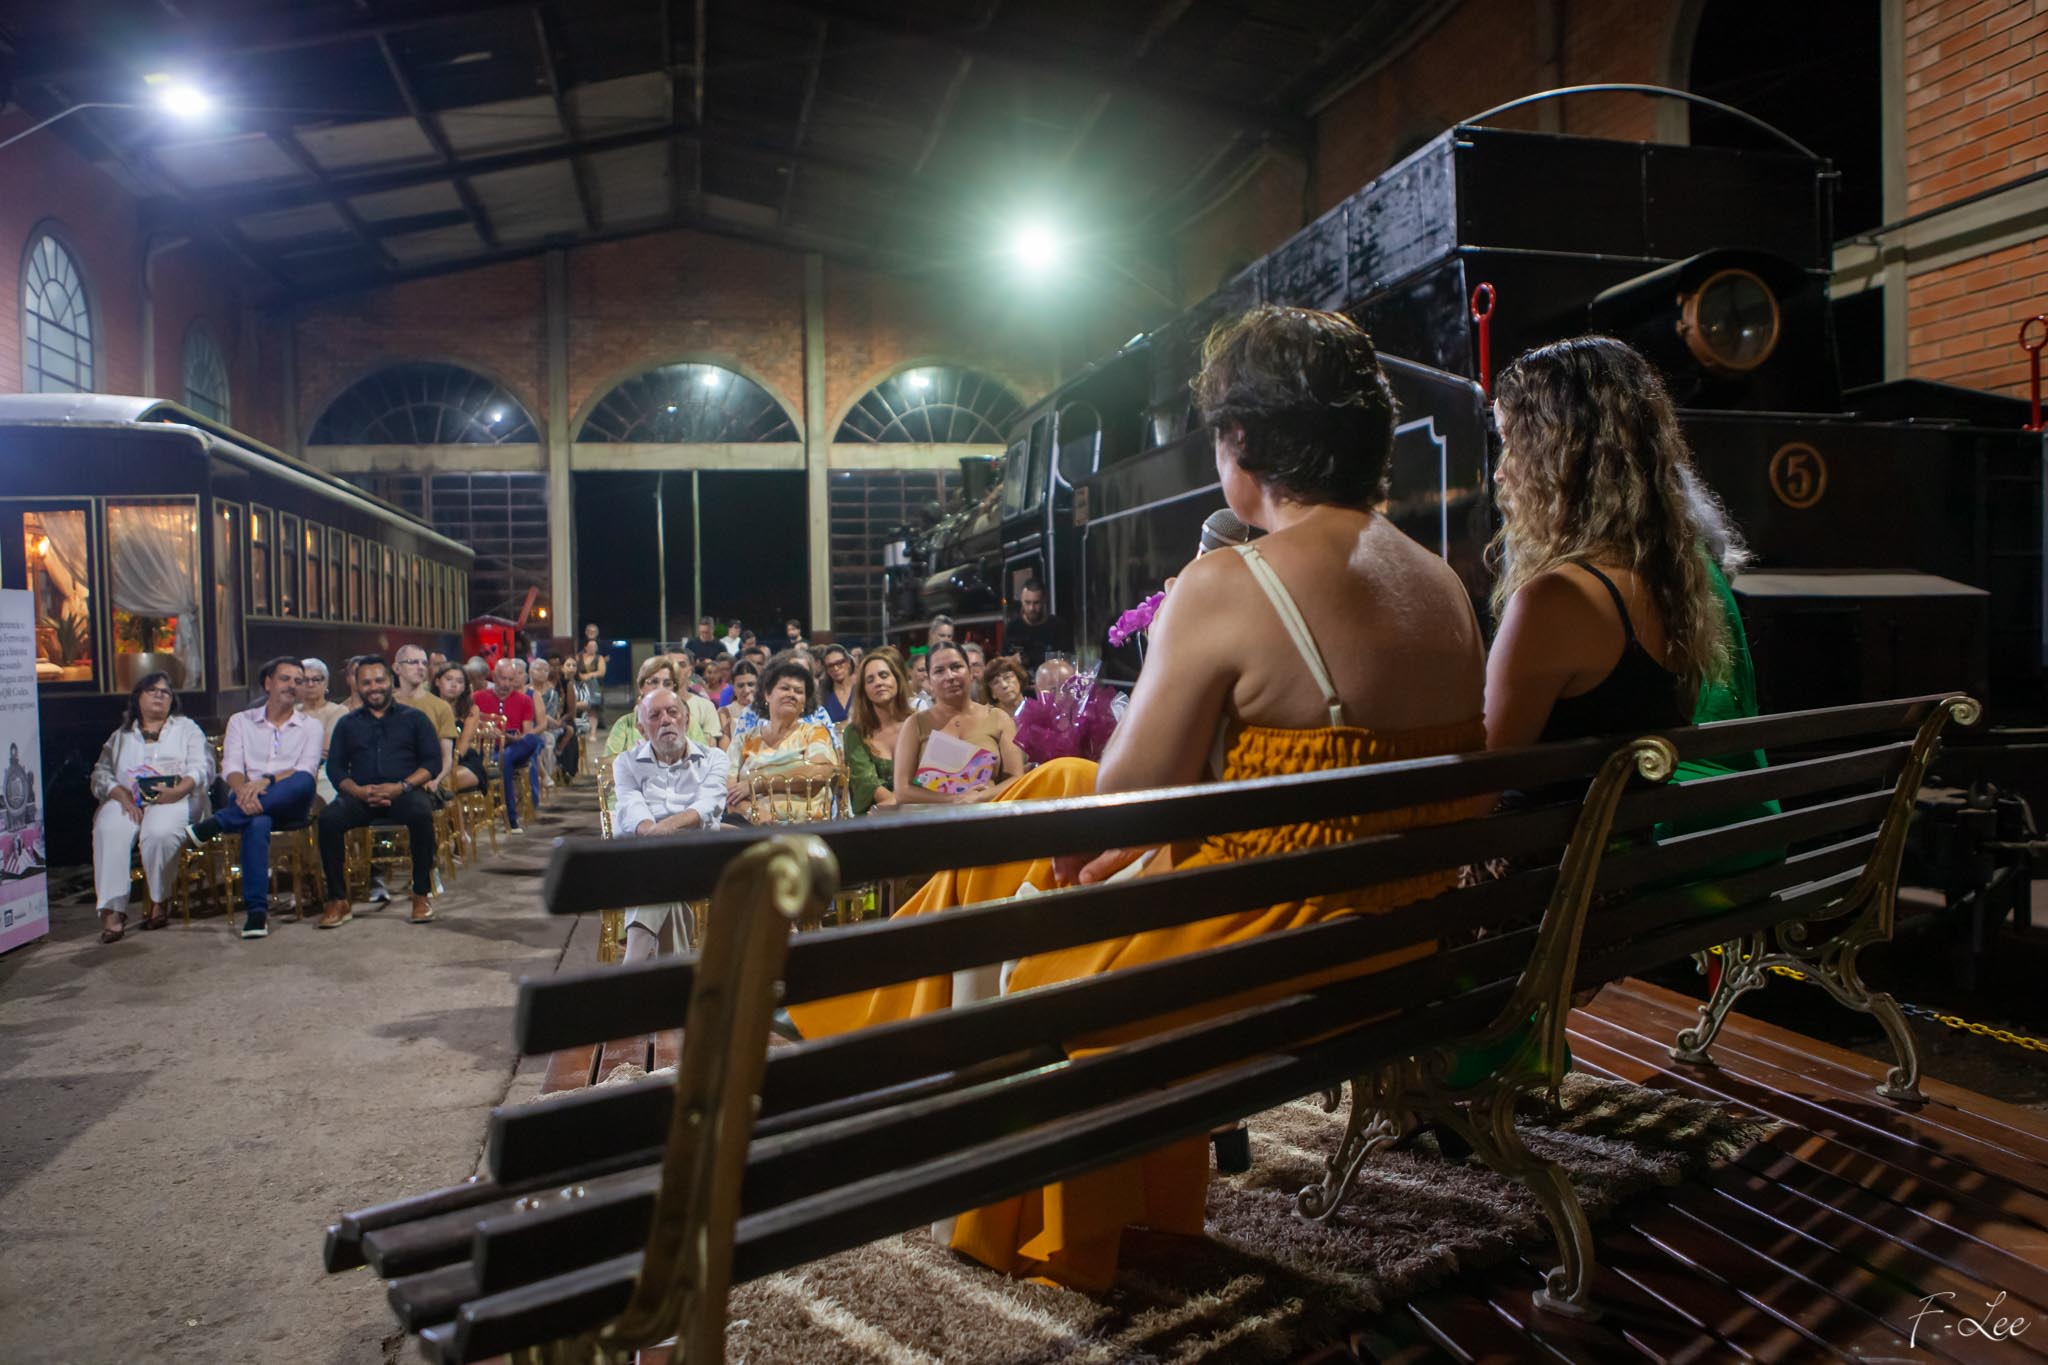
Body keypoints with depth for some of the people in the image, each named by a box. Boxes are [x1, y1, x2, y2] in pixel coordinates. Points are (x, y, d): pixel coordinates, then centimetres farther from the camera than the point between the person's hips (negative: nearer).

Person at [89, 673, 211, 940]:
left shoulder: (186, 728, 18)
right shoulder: (121, 735, 24)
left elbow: (202, 768, 3)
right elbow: (101, 773, 11)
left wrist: (178, 790, -16)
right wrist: (122, 795, -10)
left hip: (174, 798, -2)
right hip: (125, 800, 2)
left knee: (160, 832, -37)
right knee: (108, 831, -32)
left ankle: (160, 901, -19)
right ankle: (113, 910, -35)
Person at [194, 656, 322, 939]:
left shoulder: (310, 726, 14)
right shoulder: (241, 721, 17)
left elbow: (306, 772, -3)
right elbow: (231, 768, 3)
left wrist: (266, 781, -21)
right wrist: (244, 788, -21)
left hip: (289, 804, 0)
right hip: (248, 801, 0)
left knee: (303, 782, -37)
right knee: (257, 823, -38)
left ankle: (216, 823, -32)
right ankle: (256, 909, -41)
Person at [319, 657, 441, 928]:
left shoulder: (414, 718, 15)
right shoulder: (348, 723, 22)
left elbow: (432, 761, 5)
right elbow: (335, 768, 12)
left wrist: (402, 787, -12)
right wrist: (357, 790, -10)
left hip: (404, 793, -2)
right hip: (359, 795, 2)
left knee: (421, 814, -36)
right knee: (328, 818, -29)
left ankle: (422, 894, -22)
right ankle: (338, 900, -19)